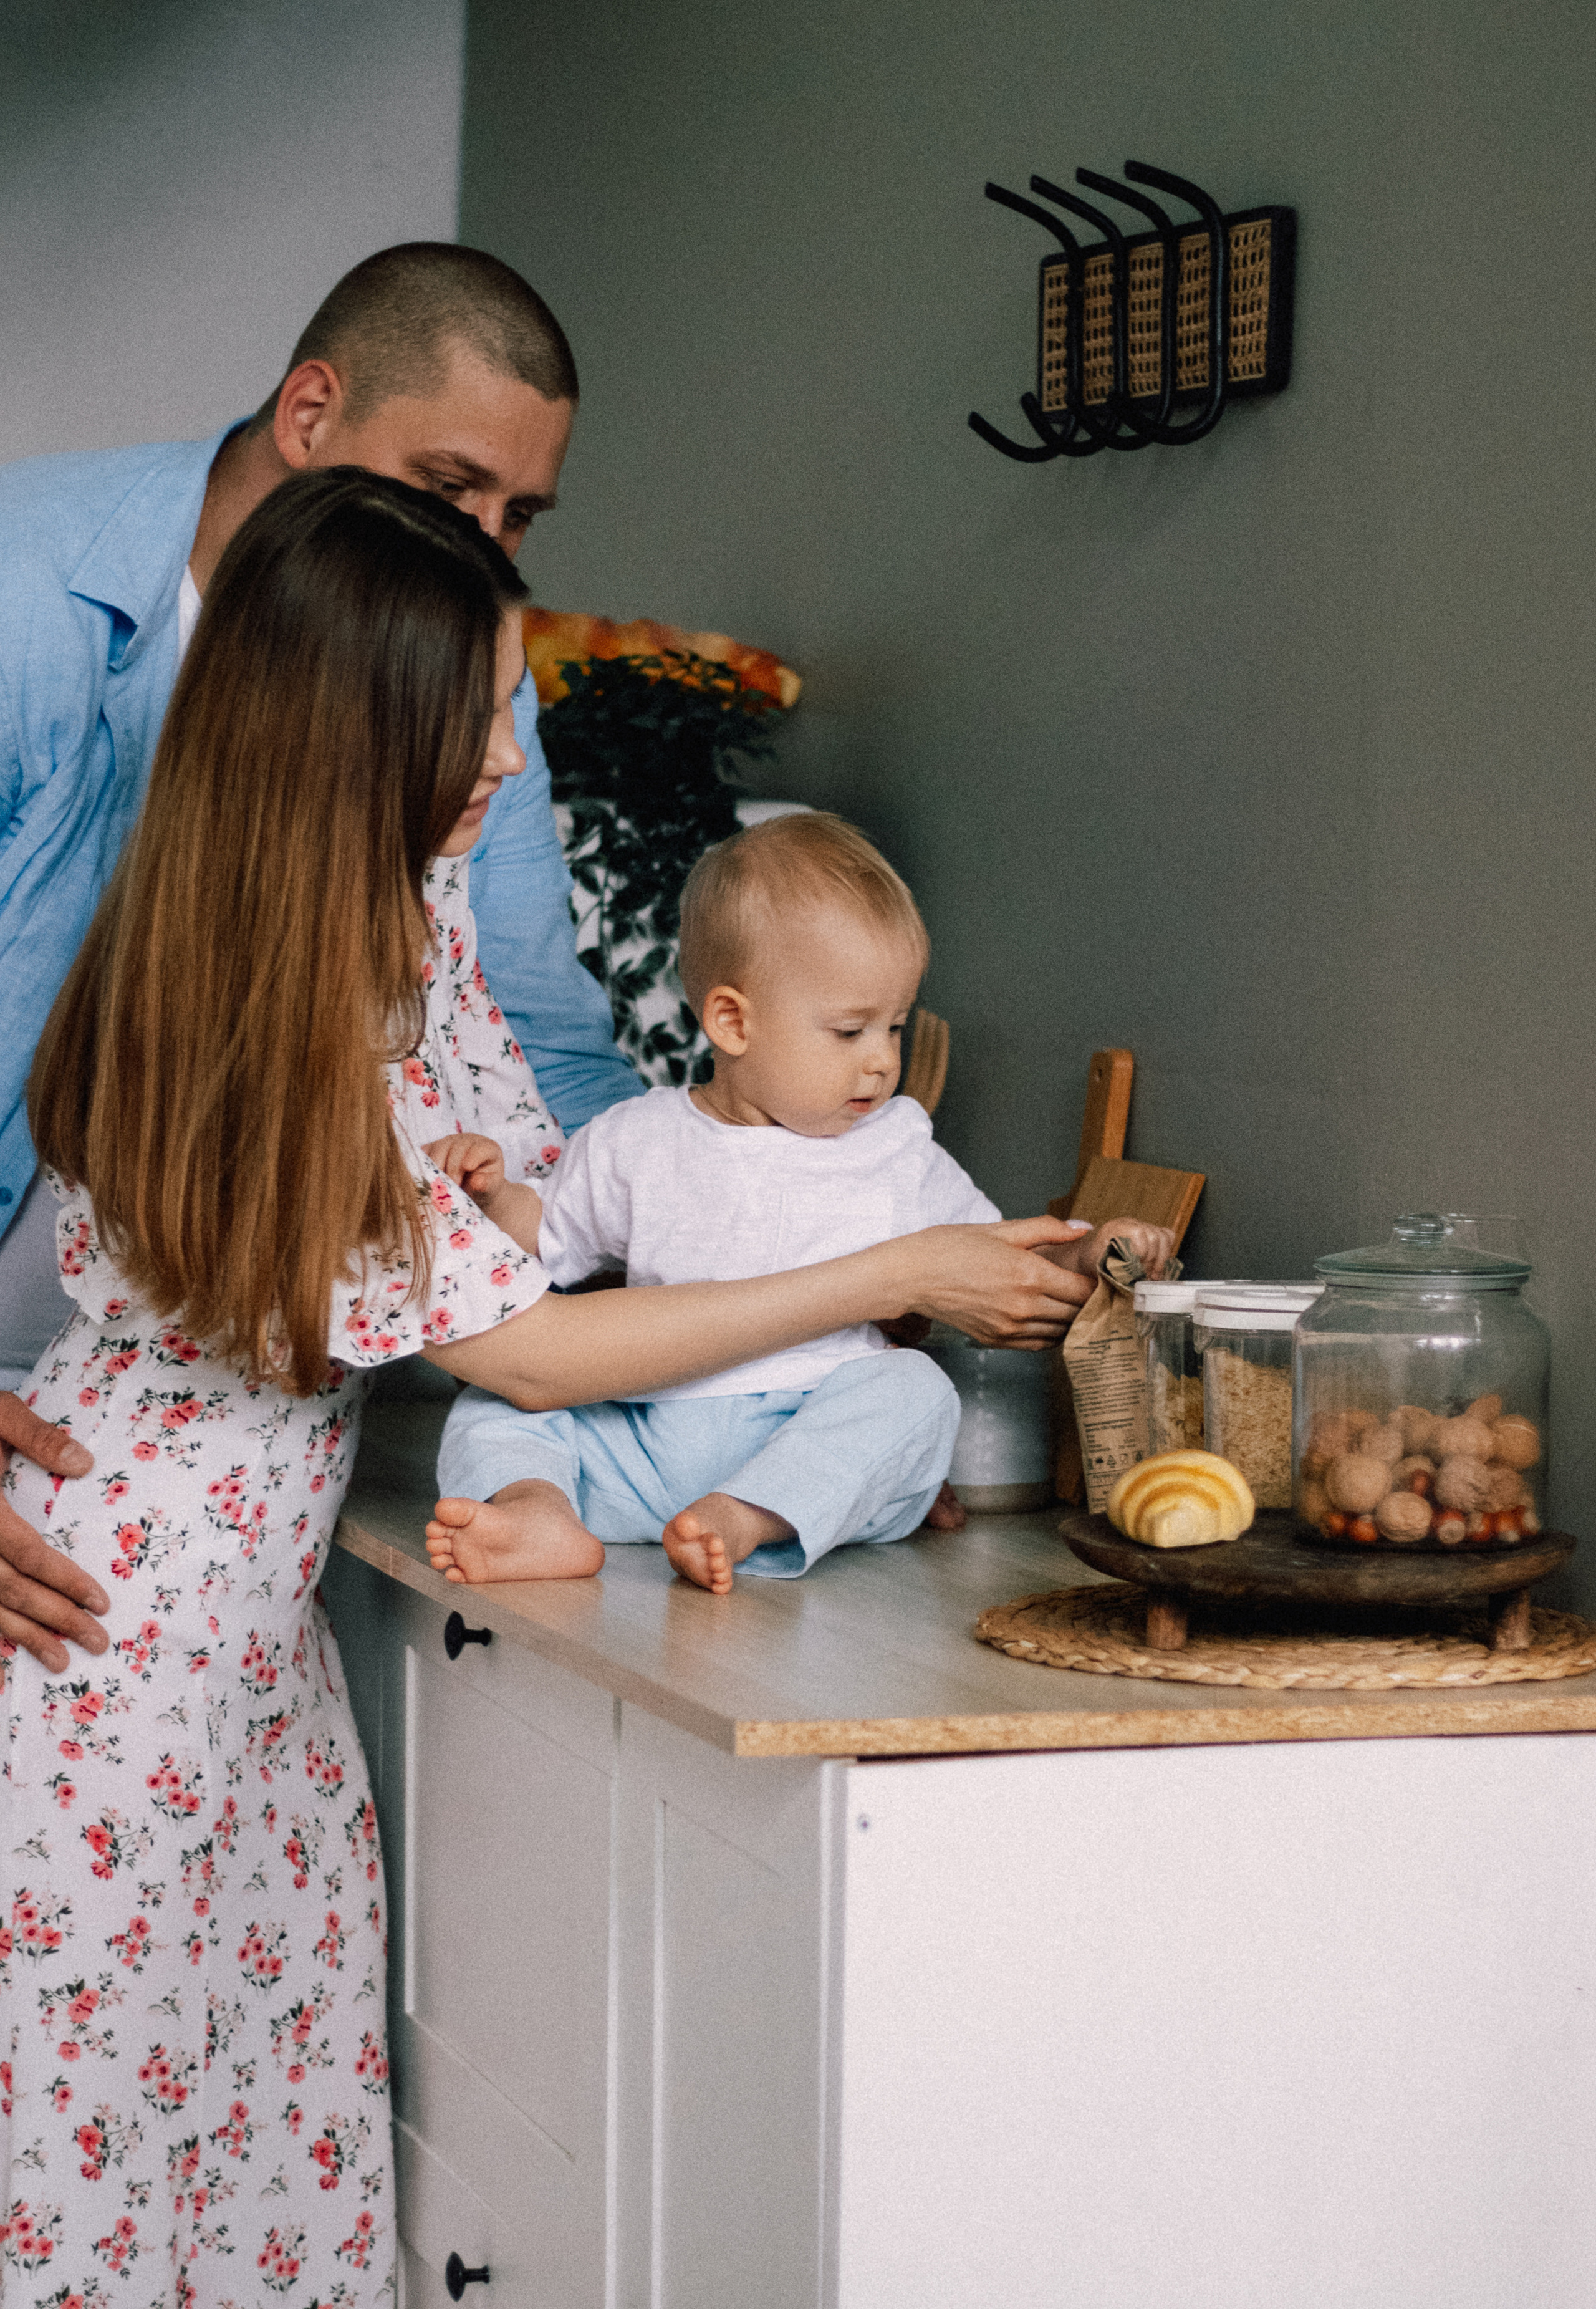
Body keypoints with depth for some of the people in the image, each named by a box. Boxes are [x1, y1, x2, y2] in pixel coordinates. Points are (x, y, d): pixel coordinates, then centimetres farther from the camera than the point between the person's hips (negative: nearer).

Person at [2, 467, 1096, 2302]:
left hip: (247, 1616, 8)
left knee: (291, 2062, 9)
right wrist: (897, 1278, -17)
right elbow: (525, 1350, -22)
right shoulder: (247, 1033, -26)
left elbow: (542, 1197, 13)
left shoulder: (404, 916, 0)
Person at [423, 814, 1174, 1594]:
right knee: (494, 1401, -10)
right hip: (644, 1439, 2)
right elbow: (545, 1241, 19)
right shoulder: (636, 1143, 9)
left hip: (820, 1447, -1)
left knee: (913, 1386, -29)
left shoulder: (898, 1157, 10)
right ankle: (537, 1506, -39)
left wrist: (1085, 1251, 0)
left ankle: (748, 1520, -44)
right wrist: (490, 1193, 0)